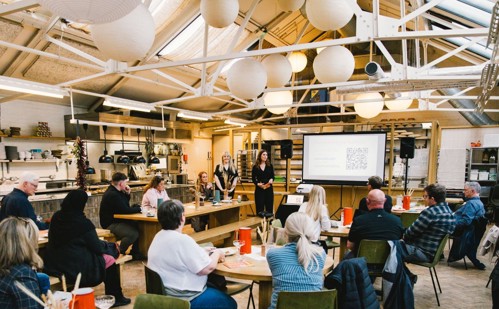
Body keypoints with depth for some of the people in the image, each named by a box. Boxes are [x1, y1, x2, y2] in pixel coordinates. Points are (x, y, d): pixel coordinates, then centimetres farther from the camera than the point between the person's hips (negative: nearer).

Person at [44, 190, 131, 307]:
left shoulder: (56, 217, 3)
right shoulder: (83, 222, -18)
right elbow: (97, 247, -11)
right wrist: (109, 244, 11)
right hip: (76, 267, -8)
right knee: (109, 259, 7)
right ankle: (115, 298, 20)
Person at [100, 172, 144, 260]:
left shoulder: (115, 191, 11)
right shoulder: (112, 195, -22)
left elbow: (125, 205, 21)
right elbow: (125, 210, -25)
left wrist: (127, 193, 5)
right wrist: (139, 208, -11)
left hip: (117, 220, 11)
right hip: (110, 224, -11)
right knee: (133, 233, -29)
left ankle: (135, 253, 12)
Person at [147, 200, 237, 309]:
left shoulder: (159, 236, 1)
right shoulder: (182, 240, -27)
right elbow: (207, 268, -24)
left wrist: (205, 253, 6)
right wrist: (216, 253, -6)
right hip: (184, 298, -9)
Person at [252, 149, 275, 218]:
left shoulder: (270, 166, 5)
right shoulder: (255, 167, 1)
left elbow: (272, 176, 7)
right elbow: (253, 178, 3)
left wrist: (271, 180, -16)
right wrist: (257, 184, -15)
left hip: (269, 188, 1)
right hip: (259, 188, -1)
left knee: (269, 204, 2)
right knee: (260, 205, -1)